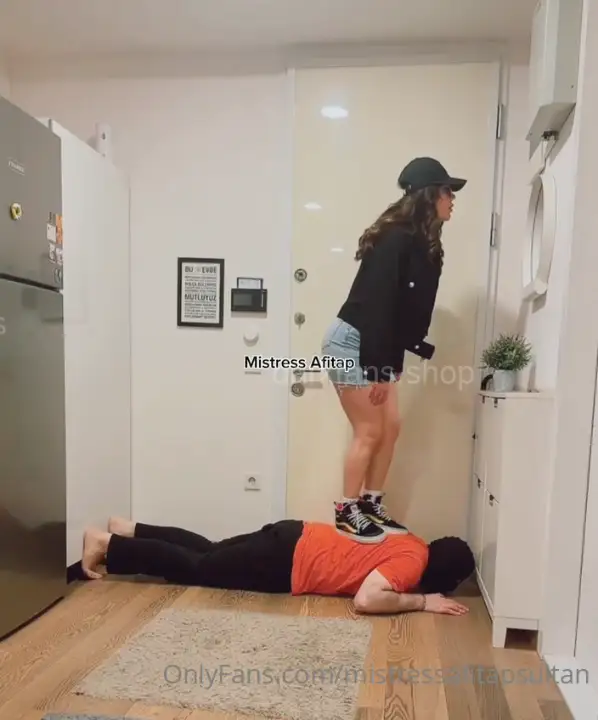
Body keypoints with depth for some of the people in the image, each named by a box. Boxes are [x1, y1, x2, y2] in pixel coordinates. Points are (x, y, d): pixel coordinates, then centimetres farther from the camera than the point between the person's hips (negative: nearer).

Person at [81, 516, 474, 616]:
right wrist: (423, 601, -22)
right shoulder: (412, 561, -19)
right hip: (286, 560, -8)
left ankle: (128, 530, 28)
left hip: (300, 539, 8)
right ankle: (106, 543, 9)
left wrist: (416, 592, 14)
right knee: (196, 568, 1)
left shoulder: (416, 545, 7)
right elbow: (365, 600, -33)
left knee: (208, 551, 20)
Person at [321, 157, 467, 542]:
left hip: (378, 347, 9)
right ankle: (347, 512, 12)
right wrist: (377, 368, -21)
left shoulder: (422, 244, 10)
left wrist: (393, 363, 9)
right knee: (370, 431, -3)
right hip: (351, 343, -9)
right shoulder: (396, 239, -18)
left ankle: (371, 506, 23)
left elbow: (409, 308, 11)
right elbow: (376, 304, -22)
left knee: (391, 427, 10)